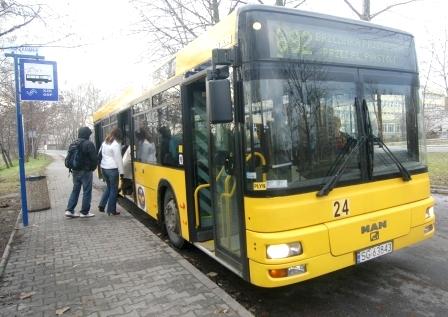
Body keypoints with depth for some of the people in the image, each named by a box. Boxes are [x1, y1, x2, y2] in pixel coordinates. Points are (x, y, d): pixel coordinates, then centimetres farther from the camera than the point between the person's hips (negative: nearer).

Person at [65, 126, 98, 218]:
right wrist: (93, 168, 1)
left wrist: (73, 168, 17)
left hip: (75, 171, 7)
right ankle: (84, 212, 7)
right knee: (87, 192, 2)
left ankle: (69, 210, 14)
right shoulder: (89, 144, -14)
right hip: (86, 171, -7)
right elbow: (94, 158, -15)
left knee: (75, 190, 15)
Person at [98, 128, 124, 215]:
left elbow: (101, 154, 13)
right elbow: (118, 159, -15)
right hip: (112, 169, -8)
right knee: (114, 189, 3)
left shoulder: (104, 143, 9)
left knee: (109, 187, 21)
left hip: (104, 168, 8)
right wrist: (121, 172, -10)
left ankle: (101, 206, 17)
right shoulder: (116, 144, -15)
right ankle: (112, 210, 7)